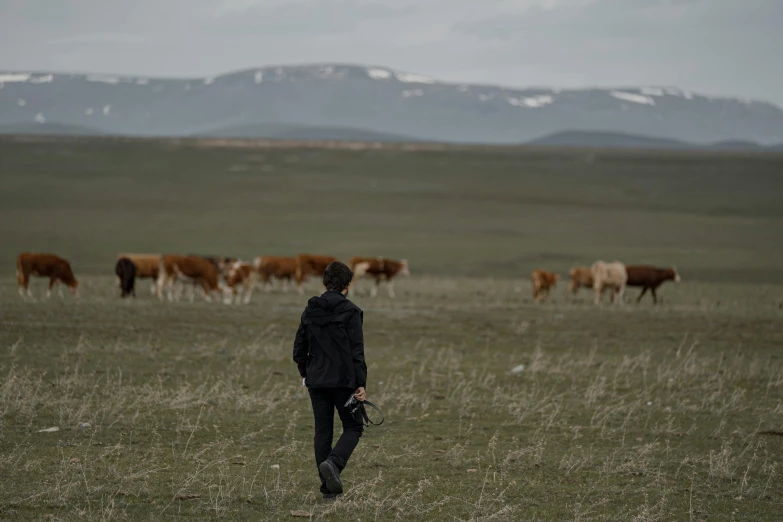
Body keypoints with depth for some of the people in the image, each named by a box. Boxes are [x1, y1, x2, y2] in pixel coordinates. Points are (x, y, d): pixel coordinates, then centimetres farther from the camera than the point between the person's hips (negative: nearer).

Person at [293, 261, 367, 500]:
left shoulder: (310, 311, 6)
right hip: (343, 381, -4)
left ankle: (329, 488, 8)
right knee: (353, 427, 8)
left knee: (322, 432, 10)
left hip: (316, 382, 5)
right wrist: (361, 384, -11)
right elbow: (357, 352, -12)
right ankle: (333, 463, -19)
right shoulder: (350, 312, -9)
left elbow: (299, 350, 9)